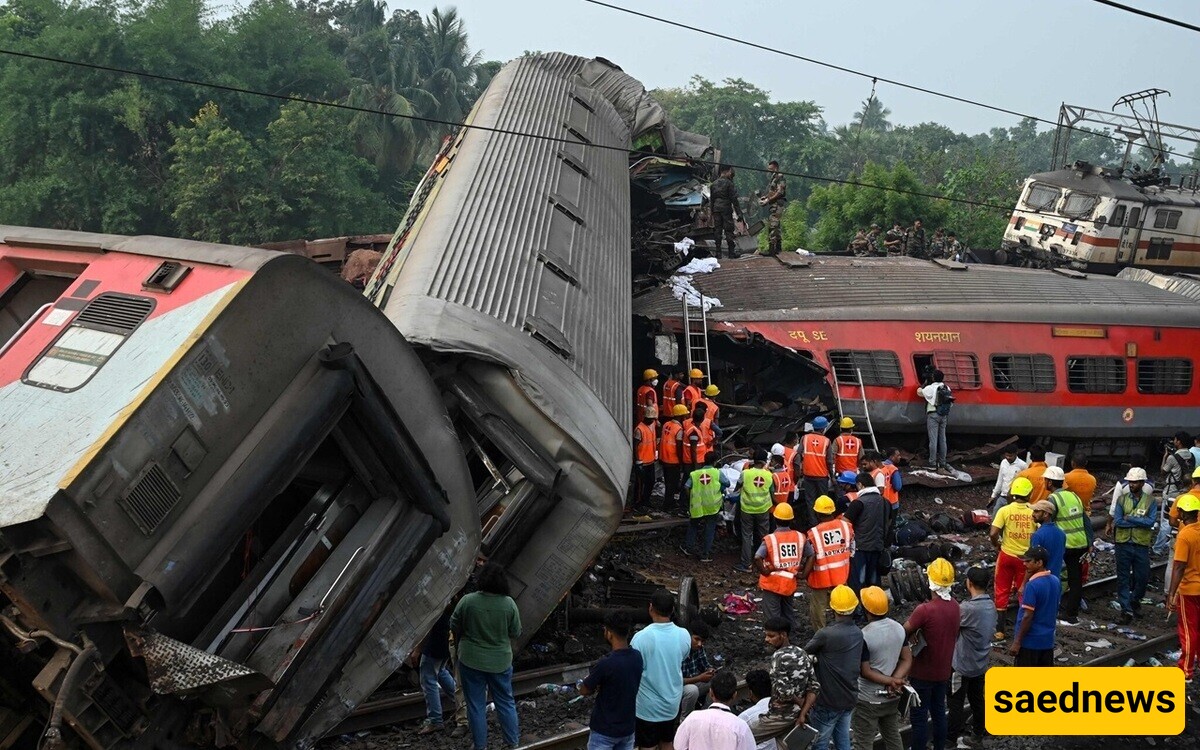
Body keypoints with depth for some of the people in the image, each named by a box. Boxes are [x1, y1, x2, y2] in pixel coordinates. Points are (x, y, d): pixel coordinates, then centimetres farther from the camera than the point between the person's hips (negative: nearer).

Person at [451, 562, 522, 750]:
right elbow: (516, 632, -2)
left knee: (476, 705, 11)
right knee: (506, 702, 17)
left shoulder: (467, 601, -15)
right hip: (500, 661, 1)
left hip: (471, 660, -1)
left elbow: (454, 627, -3)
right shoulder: (509, 603, -12)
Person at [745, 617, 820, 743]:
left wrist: (800, 702, -12)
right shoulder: (802, 654, 2)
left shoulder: (779, 657, -23)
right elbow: (814, 687, 1)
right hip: (797, 714, 8)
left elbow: (783, 691, -30)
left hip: (781, 718, -8)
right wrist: (802, 714, -5)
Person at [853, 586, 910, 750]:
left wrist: (891, 681, -14)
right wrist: (896, 681, -13)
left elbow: (865, 672, -20)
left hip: (869, 700, -6)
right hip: (892, 697, 6)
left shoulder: (864, 636, -24)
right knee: (893, 737, 22)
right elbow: (907, 660, -1)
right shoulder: (899, 628, -5)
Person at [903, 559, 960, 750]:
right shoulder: (955, 606, -4)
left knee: (919, 717, 6)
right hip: (944, 671, 6)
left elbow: (903, 633, -17)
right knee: (939, 713, 20)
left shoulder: (925, 610, -27)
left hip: (923, 673, -6)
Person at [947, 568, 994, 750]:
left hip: (962, 665, -7)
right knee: (977, 700, 18)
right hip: (981, 663, 8)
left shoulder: (968, 608, -28)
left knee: (956, 703, 5)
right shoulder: (991, 606, 0)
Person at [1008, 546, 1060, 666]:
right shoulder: (1056, 581, 4)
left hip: (1030, 640, -8)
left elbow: (1028, 616, -21)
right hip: (1048, 639, 8)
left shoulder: (1033, 585, -21)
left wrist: (1017, 642, -16)